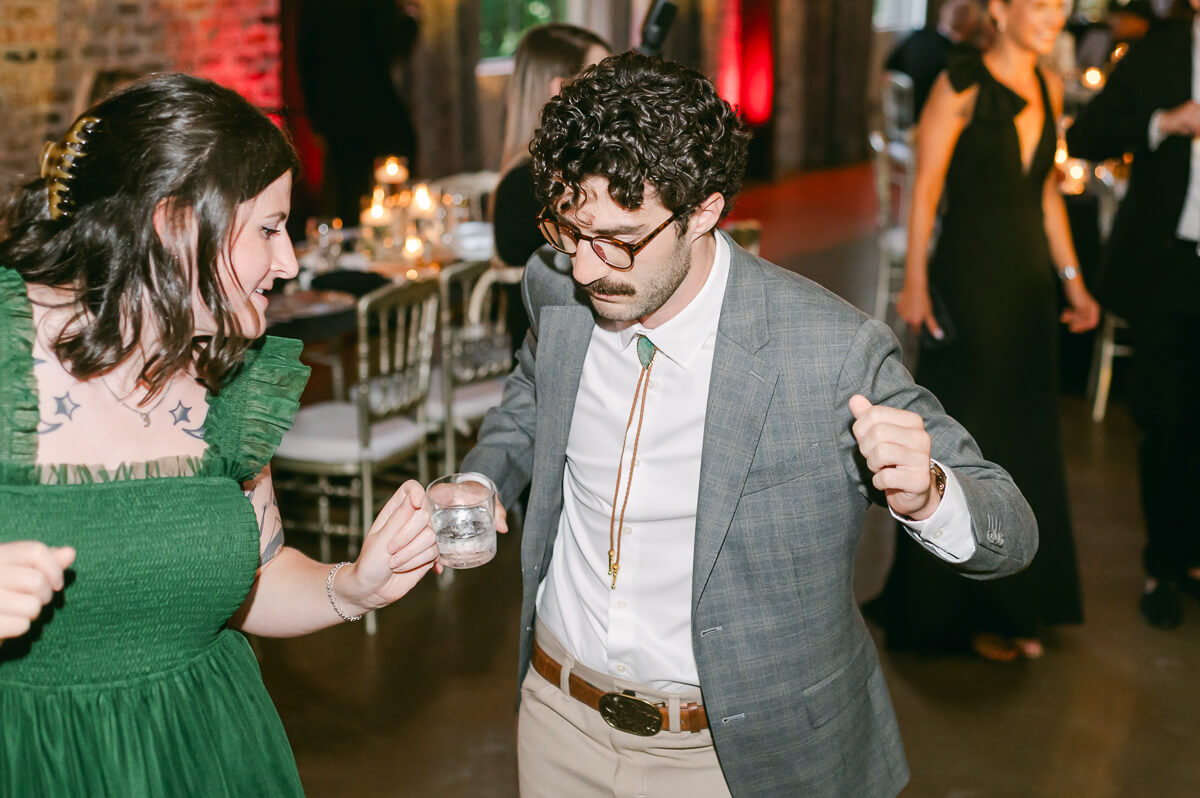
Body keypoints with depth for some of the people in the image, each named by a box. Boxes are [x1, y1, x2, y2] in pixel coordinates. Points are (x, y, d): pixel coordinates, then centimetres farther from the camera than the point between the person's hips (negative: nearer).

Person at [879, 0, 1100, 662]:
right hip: (967, 281, -7)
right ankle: (959, 607, 19)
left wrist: (1071, 278, 14)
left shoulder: (1048, 90, 9)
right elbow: (925, 186, -11)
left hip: (1027, 283, 7)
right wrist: (915, 281, -15)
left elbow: (1047, 191, 15)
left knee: (1025, 445, 12)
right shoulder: (962, 85, -10)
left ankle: (1011, 604, 26)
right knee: (966, 443, 3)